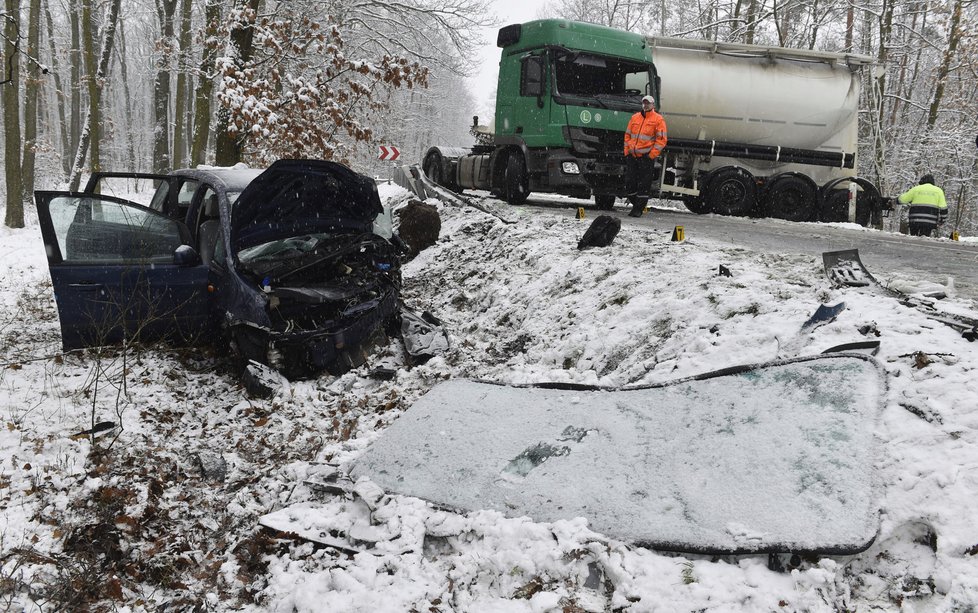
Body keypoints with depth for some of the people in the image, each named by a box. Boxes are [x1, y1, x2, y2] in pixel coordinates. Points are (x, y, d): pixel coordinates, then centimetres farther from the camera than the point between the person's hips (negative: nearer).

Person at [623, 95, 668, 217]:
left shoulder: (658, 119, 0)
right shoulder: (634, 117, 14)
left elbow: (662, 139, -5)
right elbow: (627, 135, 18)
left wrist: (652, 154, -12)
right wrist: (626, 151, 8)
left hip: (646, 156, -5)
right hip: (632, 155, 5)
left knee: (644, 184, -3)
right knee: (629, 182, 4)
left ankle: (638, 209, 3)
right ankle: (636, 204, 21)